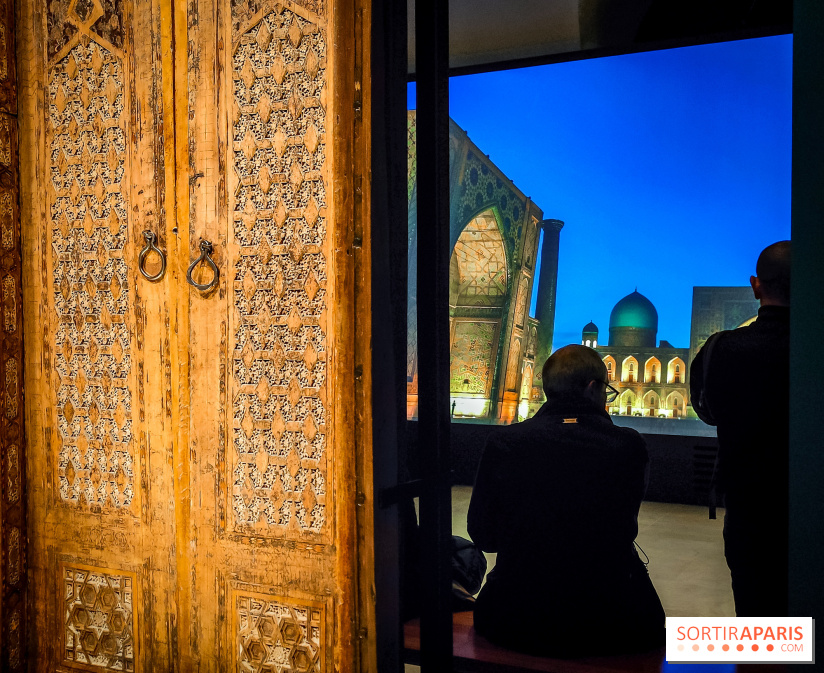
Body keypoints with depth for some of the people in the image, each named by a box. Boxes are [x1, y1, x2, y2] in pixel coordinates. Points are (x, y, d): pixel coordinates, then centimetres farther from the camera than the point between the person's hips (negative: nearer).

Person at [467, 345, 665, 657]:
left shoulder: (502, 443, -9)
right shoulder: (629, 446, -11)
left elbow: (483, 536, 2)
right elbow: (626, 529, 5)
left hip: (514, 627, 1)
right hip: (608, 630, 0)